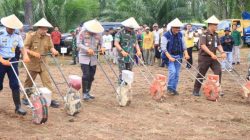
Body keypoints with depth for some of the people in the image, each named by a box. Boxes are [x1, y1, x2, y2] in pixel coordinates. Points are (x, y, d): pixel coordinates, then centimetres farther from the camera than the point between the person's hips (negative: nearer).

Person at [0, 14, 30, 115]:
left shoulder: (17, 37, 4)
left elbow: (22, 48, -3)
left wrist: (25, 56, -24)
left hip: (12, 61, 3)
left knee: (15, 84, -1)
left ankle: (18, 107, 2)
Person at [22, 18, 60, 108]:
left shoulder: (48, 37, 2)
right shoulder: (31, 36, -11)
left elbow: (50, 47, 5)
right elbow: (24, 48, -13)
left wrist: (53, 51, -18)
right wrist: (33, 53, -27)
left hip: (43, 63, 3)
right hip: (32, 63, -3)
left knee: (47, 82, -4)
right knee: (29, 82, 11)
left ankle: (51, 99, -3)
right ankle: (25, 98, 29)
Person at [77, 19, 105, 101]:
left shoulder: (98, 34, 4)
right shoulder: (83, 32, -8)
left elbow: (101, 43, 11)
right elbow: (78, 44, -11)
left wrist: (102, 48, -13)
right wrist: (87, 49, -24)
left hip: (93, 58, 5)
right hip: (84, 57, -4)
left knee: (91, 76, 7)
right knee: (86, 75, -13)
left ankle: (88, 92, 19)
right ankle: (84, 93, -6)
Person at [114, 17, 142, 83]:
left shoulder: (133, 33, 10)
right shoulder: (120, 33, -9)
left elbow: (136, 43, 16)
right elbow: (116, 43, -15)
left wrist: (138, 50, -1)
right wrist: (122, 51, -26)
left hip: (130, 57, 6)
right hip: (122, 57, -6)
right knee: (122, 73, -6)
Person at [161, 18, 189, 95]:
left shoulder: (180, 35, 6)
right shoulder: (166, 36, -11)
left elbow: (183, 45, 15)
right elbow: (163, 48, -16)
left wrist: (186, 54, 1)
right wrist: (169, 57, -24)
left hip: (178, 56, 6)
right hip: (170, 56, -5)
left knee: (177, 73, 6)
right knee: (172, 71, -20)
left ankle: (174, 89, 16)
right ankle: (169, 87, -6)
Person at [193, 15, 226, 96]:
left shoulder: (216, 35, 10)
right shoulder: (204, 34, -13)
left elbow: (218, 45, 11)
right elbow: (203, 46, -23)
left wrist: (222, 52, -9)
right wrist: (211, 54, -31)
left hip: (213, 57, 7)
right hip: (204, 57, -6)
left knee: (218, 71, -4)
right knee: (201, 74, 2)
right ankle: (196, 91, 14)